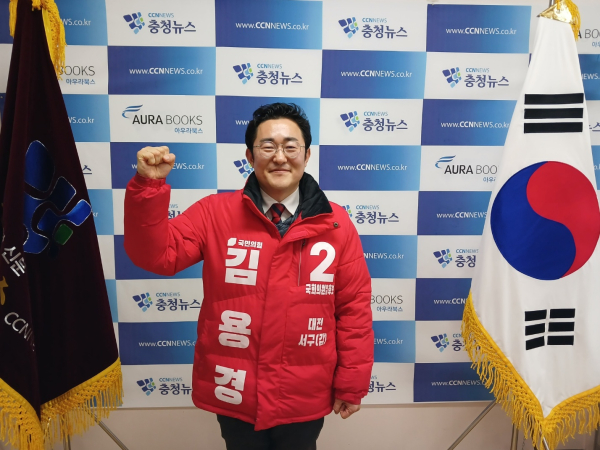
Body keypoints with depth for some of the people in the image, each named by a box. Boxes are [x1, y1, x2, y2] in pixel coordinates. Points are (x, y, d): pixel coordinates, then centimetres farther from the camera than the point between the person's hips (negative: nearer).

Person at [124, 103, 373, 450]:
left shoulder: (336, 223, -8)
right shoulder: (214, 213, -7)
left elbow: (354, 308, -4)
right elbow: (156, 254, -11)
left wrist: (352, 384, 0)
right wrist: (149, 185, -24)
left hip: (305, 398, 0)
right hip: (233, 396, 1)